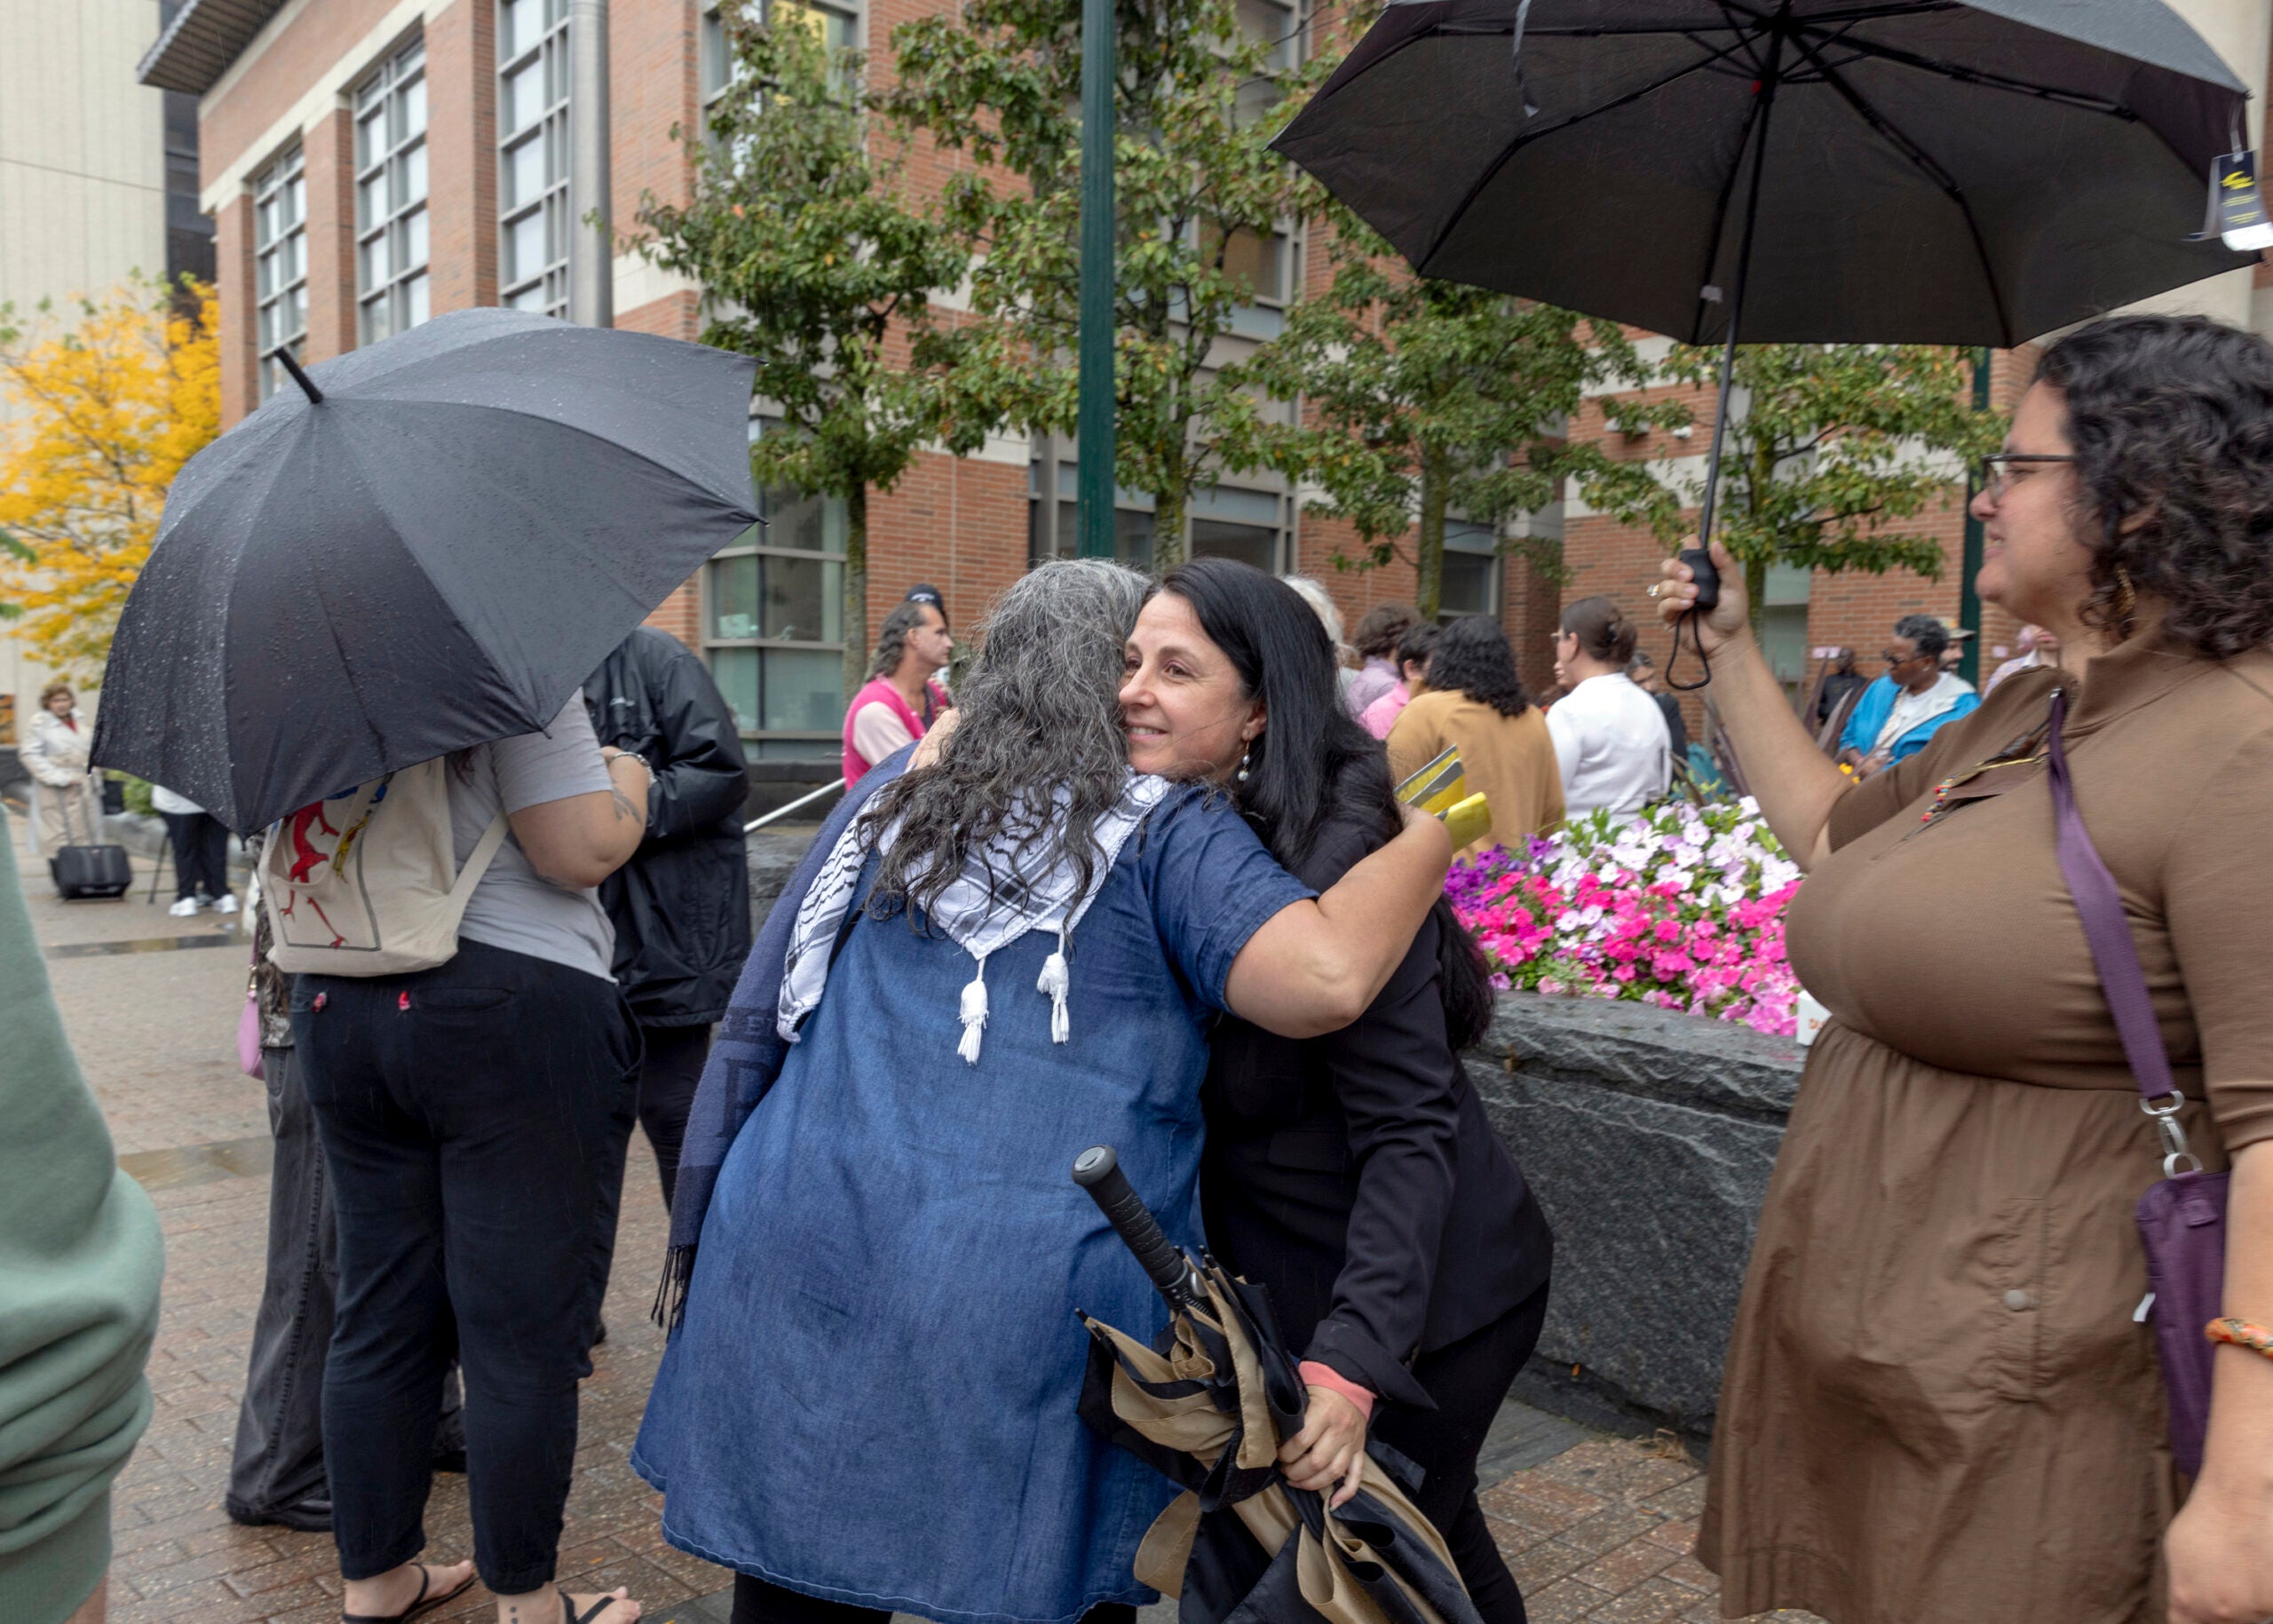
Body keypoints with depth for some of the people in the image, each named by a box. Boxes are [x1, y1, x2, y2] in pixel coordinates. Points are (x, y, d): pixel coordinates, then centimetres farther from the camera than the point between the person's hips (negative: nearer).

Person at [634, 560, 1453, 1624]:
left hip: (793, 1252, 5)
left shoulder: (900, 801, 13)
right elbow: (1326, 979, -20)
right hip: (1017, 1297, -5)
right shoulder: (1168, 835, -5)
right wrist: (1435, 831, -6)